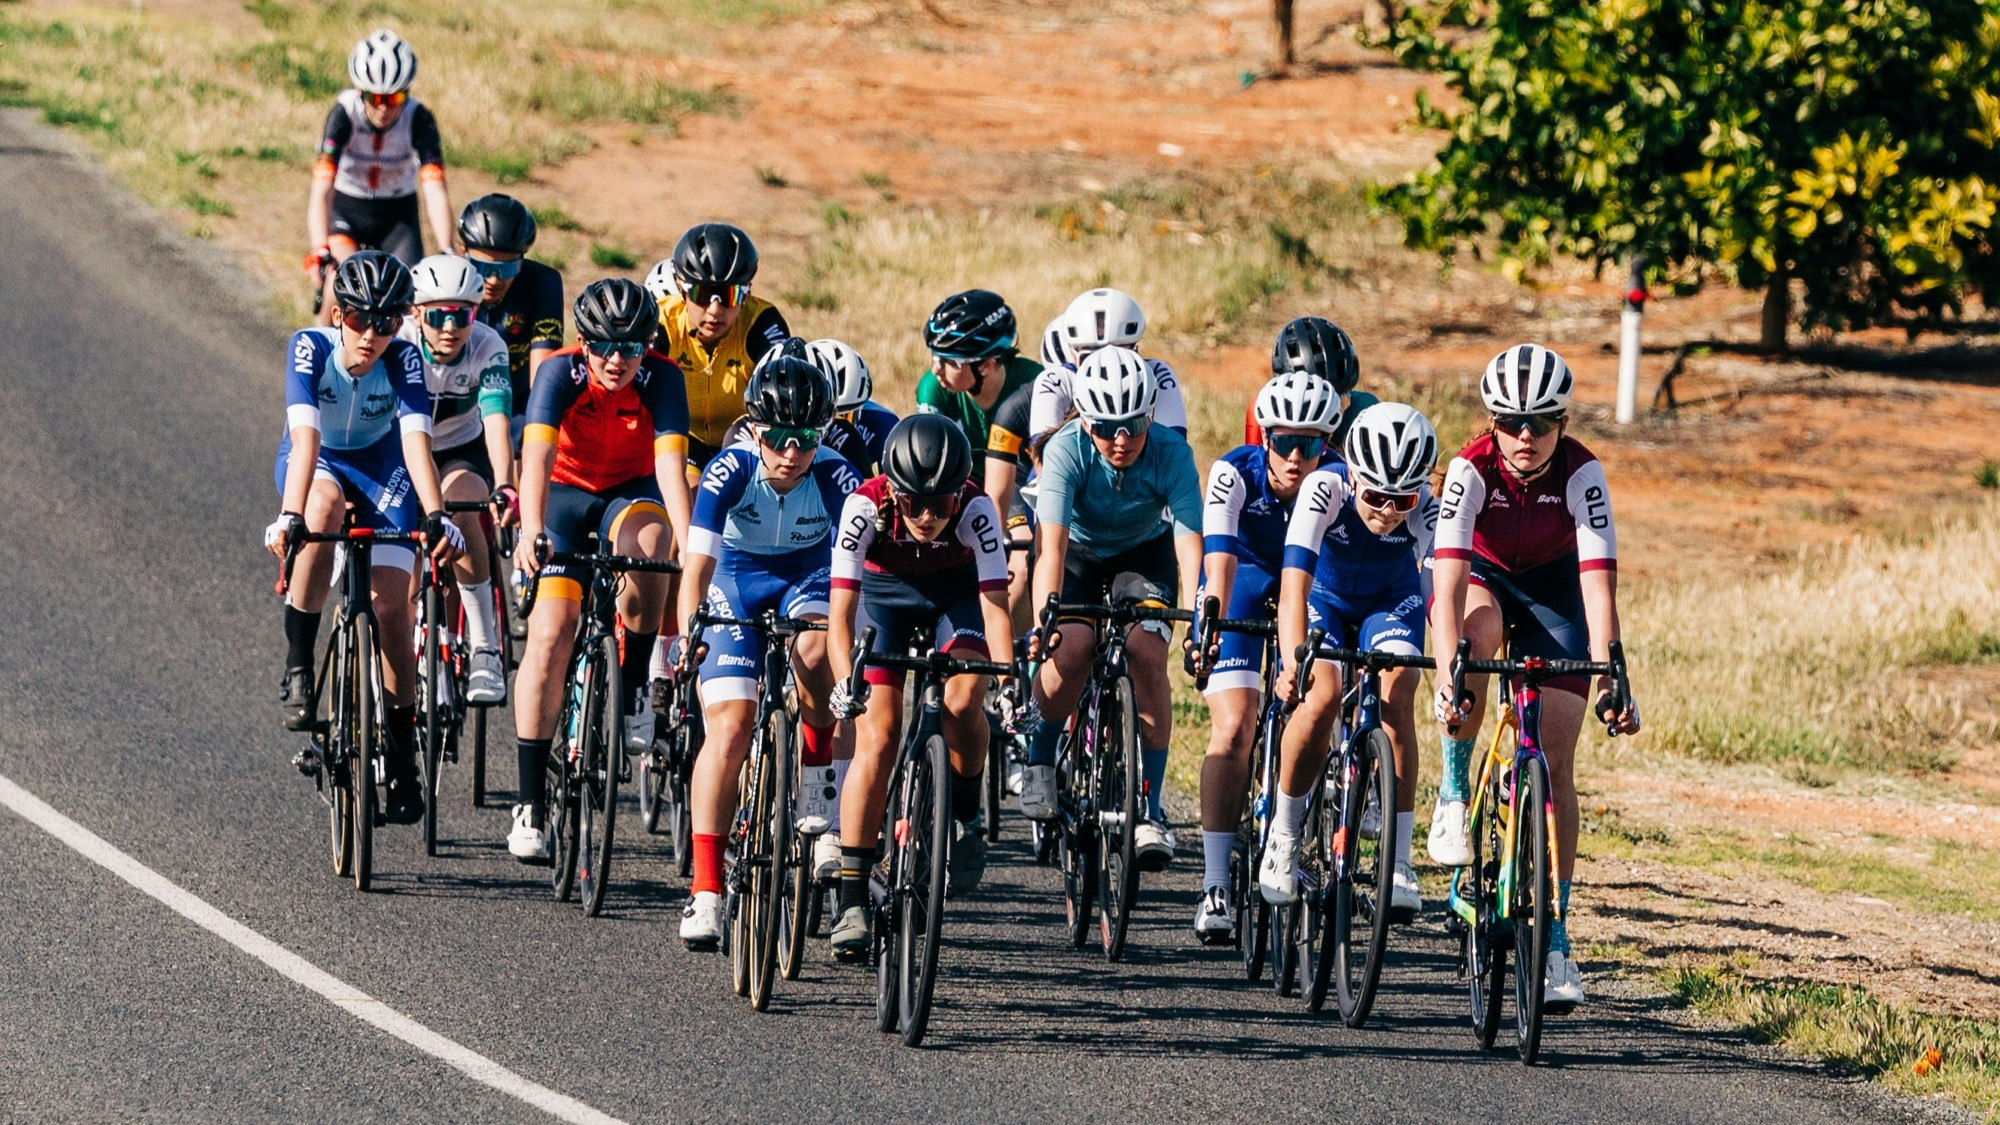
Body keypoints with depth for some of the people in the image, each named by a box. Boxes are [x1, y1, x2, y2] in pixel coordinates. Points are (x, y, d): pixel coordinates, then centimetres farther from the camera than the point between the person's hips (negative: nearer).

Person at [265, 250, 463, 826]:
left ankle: (403, 757, 3)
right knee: (323, 510, -38)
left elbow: (416, 440, -37)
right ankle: (297, 667, -25)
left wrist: (435, 516, -52)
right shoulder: (311, 347, -28)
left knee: (391, 607, -12)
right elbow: (305, 437, -40)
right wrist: (289, 515, -53)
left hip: (379, 467, 1)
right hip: (317, 463, -1)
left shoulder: (403, 359, -26)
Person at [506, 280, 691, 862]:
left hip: (632, 494, 0)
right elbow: (537, 454, -34)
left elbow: (670, 463, -31)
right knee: (550, 634, -16)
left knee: (644, 542, -37)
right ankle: (530, 803, -11)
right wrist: (531, 531, -50)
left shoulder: (661, 379, -20)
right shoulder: (560, 373, -22)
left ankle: (634, 690, -15)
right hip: (565, 493, 0)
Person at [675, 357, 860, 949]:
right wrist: (688, 637, -47)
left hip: (807, 580, 1)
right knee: (729, 731, -16)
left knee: (814, 653, -34)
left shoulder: (836, 477, -26)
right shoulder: (730, 472, -28)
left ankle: (820, 812, -16)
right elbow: (698, 563, -34)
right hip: (736, 587, -1)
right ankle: (705, 892, -11)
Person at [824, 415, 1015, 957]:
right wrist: (844, 683, -53)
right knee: (877, 735, -14)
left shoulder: (975, 509, -34)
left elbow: (994, 607, -37)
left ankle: (965, 817, 0)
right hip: (886, 592, 0)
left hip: (956, 592, 0)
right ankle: (852, 902, -12)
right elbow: (840, 611, -37)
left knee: (962, 699, -28)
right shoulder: (865, 507, -34)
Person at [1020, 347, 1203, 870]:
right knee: (1072, 646, -27)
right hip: (1079, 551, -1)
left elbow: (1189, 544, -36)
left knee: (1147, 652, -23)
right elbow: (1051, 543, -39)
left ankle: (1151, 809, -15)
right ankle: (1040, 760, 1)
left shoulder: (1171, 453, -29)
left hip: (1144, 553, 1)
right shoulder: (1067, 450, -31)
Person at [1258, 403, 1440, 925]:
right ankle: (1283, 836, -6)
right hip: (1325, 599, -1)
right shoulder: (1325, 490, -34)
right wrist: (1294, 663, -56)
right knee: (1322, 696, -26)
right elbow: (1294, 587, -42)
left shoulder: (1425, 509, -30)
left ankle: (1398, 862, -20)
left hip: (1391, 604, 1)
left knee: (1395, 699, -24)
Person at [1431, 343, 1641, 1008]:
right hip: (1483, 579, -1)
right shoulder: (1472, 469, -29)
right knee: (1480, 629, -39)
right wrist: (1446, 678, -51)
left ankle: (1554, 937, -5)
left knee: (1555, 766, -9)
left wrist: (1610, 681, -45)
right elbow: (1450, 580, -38)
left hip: (1554, 591, 1)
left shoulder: (1581, 473, -27)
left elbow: (1598, 582, -34)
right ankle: (1454, 792, -20)